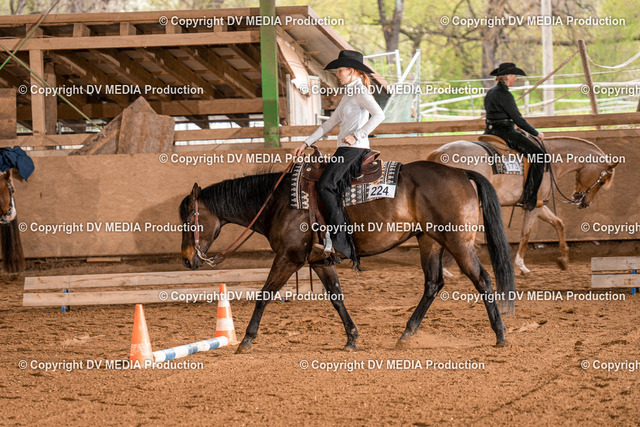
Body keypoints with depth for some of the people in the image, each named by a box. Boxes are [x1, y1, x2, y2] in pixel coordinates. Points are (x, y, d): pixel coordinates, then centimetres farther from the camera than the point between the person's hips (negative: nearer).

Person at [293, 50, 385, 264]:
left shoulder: (360, 92, -8)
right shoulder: (348, 94, 22)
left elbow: (379, 115, -21)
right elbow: (331, 122, 25)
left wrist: (357, 135, -24)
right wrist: (307, 143, 22)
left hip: (354, 149, -11)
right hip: (345, 150, 11)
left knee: (325, 186, -21)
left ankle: (339, 242, -25)